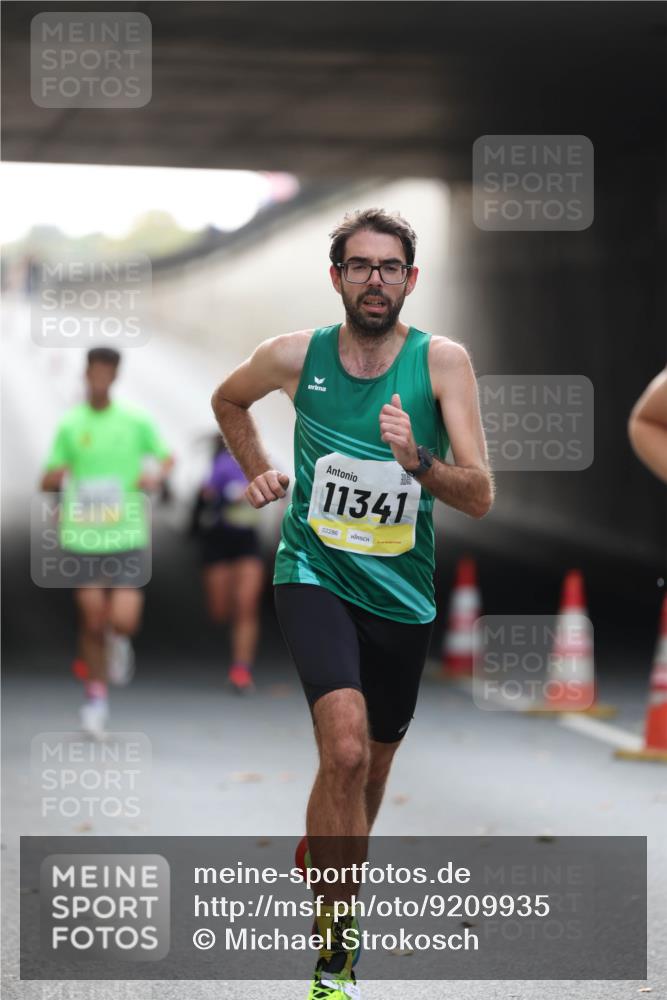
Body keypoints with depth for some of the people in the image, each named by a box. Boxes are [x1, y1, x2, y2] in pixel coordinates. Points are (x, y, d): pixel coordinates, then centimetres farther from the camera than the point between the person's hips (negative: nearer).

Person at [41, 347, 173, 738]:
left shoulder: (135, 422, 2)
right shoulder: (69, 426, 3)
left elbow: (166, 456, 17)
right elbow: (46, 482, 8)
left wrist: (157, 475, -5)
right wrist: (57, 477, -16)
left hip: (126, 535, -1)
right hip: (83, 537, 1)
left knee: (123, 621, -12)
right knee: (92, 621, 3)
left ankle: (119, 641, 26)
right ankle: (96, 698, 21)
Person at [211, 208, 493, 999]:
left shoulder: (442, 361, -9)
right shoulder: (295, 356, -6)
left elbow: (480, 498, -15)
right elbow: (228, 400, 19)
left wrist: (417, 460, -31)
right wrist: (258, 472, 10)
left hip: (401, 593, 2)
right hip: (315, 574, -2)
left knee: (370, 774, 17)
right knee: (346, 750, -24)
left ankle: (327, 868, 49)